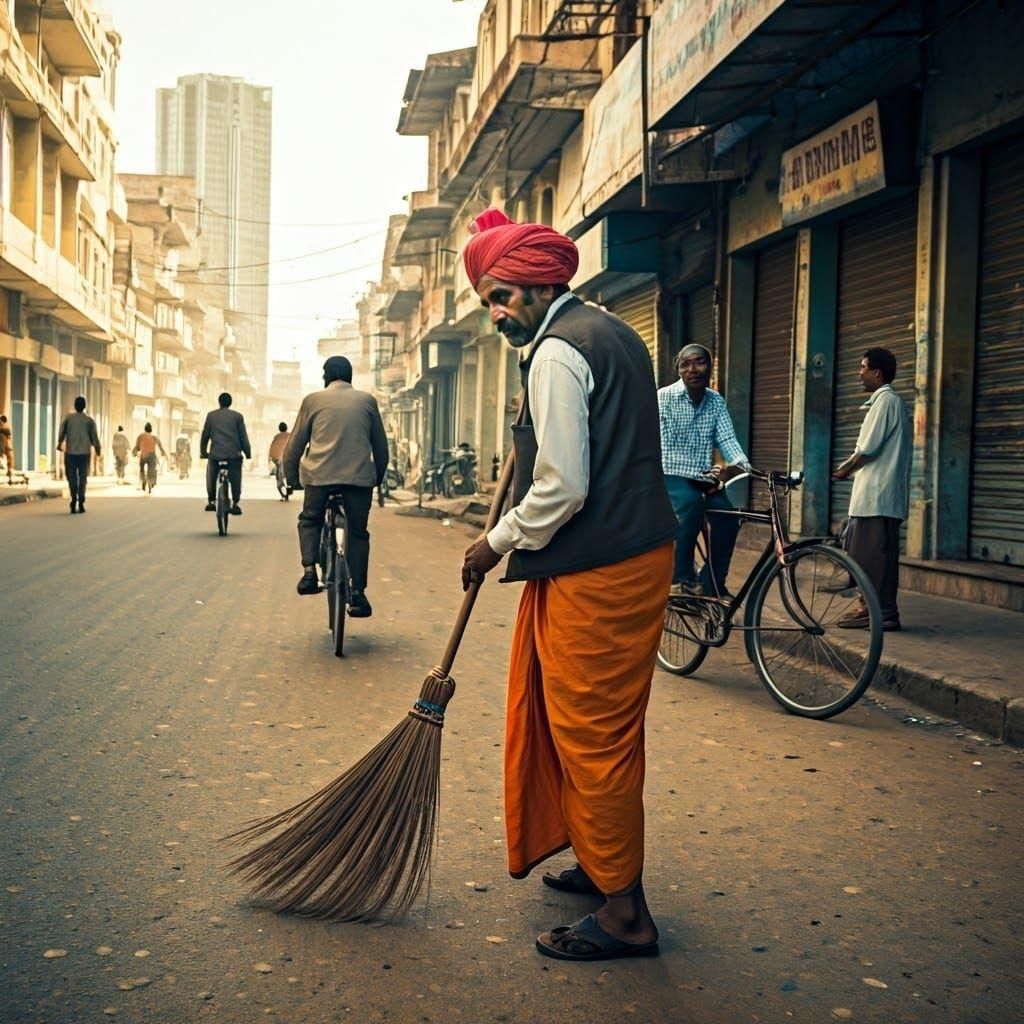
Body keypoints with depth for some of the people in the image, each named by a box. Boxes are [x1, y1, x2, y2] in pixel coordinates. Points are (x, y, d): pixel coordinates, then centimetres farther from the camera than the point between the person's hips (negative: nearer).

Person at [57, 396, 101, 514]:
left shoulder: (68, 418, 1)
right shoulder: (89, 420, -1)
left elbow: (61, 433, 5)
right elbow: (94, 437, -2)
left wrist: (60, 443, 25)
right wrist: (98, 450, 13)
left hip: (70, 453, 0)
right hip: (84, 453, 0)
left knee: (72, 478, 8)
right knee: (82, 479, 8)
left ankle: (74, 499, -11)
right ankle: (81, 502, -2)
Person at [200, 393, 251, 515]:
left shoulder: (211, 415, 8)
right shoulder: (237, 416, 6)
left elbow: (205, 435, 10)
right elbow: (243, 436, 4)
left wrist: (203, 452, 19)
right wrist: (248, 453, 11)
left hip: (215, 454, 1)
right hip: (234, 454, -1)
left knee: (211, 477, 18)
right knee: (235, 480, 5)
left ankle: (210, 502, 18)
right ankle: (235, 504, -3)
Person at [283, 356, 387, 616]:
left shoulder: (313, 400, 9)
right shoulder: (367, 401, 13)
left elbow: (295, 444, 11)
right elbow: (381, 445, 17)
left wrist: (291, 478, 23)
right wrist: (378, 477, 29)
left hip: (319, 474, -1)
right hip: (359, 475, 1)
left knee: (309, 521, 22)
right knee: (357, 532, 12)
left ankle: (309, 572, 2)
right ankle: (358, 592, 6)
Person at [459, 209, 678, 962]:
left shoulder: (557, 351, -15)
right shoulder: (612, 332, 16)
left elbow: (562, 487, -21)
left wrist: (498, 542, -8)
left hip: (594, 574, -10)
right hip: (636, 553, 10)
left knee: (592, 733, -2)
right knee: (604, 724, 20)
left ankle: (625, 914, 8)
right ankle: (604, 864, 34)